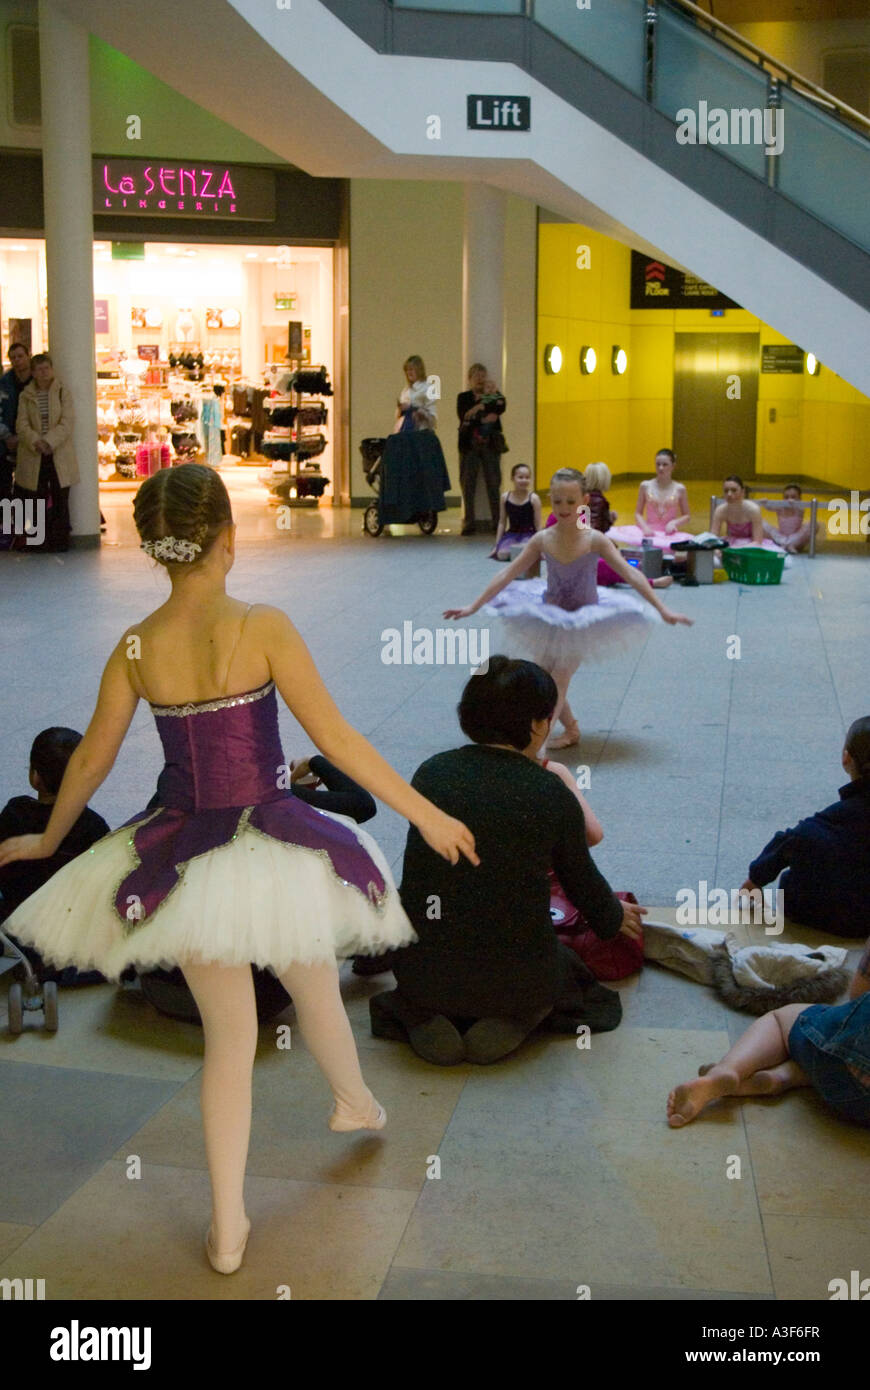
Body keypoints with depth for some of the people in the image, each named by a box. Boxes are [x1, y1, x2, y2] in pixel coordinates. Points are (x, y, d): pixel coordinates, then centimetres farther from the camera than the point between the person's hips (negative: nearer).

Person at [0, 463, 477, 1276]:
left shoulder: (135, 648, -5)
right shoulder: (263, 628, -16)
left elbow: (90, 760, 5)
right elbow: (336, 739, -16)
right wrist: (424, 813, -7)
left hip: (186, 857, 3)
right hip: (276, 851, -2)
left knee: (228, 1034, 15)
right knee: (314, 993, 25)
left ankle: (228, 1230, 19)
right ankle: (357, 1103, 54)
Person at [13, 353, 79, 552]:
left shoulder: (63, 393, 4)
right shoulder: (26, 396, 8)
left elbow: (66, 424, -6)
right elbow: (22, 425, -1)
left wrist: (49, 442, -18)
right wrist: (36, 442, -18)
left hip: (59, 456, -1)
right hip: (34, 458, 1)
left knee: (60, 500, -1)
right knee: (37, 500, 1)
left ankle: (60, 540, 4)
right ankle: (39, 541, 6)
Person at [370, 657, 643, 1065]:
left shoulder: (431, 772, -1)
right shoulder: (552, 794, -9)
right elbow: (582, 881, 7)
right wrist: (615, 917, 32)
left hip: (423, 975, 2)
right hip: (517, 982, -2)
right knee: (565, 964, 31)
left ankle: (423, 1021, 6)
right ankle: (507, 1026, 2)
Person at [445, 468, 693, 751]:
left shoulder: (594, 540, -19)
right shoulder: (543, 540, -12)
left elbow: (631, 575, -19)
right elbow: (507, 576, -6)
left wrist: (663, 610, -23)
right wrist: (472, 608, -6)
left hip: (584, 618, -4)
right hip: (549, 615, 4)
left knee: (559, 678, -14)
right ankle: (571, 730, 28)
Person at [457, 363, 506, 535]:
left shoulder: (493, 395, 13)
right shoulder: (463, 397, 10)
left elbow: (501, 408, -9)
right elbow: (464, 417, -8)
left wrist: (480, 406, -13)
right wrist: (484, 419, -15)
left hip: (491, 444, 0)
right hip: (469, 445, 0)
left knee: (494, 483, -2)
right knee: (468, 484, -3)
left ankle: (497, 522, 0)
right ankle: (469, 523, 1)